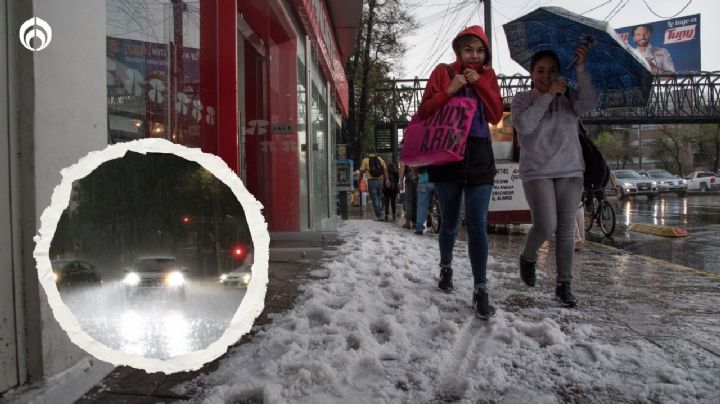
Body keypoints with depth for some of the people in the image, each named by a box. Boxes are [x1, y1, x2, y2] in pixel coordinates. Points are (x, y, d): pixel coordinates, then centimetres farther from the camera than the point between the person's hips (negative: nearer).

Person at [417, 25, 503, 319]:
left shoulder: (487, 75, 10)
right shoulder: (442, 73, 2)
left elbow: (496, 116, 1)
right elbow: (424, 112, -3)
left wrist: (480, 83, -7)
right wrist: (449, 90, -15)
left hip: (479, 157, 1)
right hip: (447, 155, -1)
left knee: (478, 226, -7)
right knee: (450, 224, 10)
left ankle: (480, 291, -3)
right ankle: (446, 267, 36)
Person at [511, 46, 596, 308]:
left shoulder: (568, 97, 10)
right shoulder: (522, 99, 3)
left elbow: (587, 104, -11)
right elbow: (524, 125, -16)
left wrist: (581, 69, -18)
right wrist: (548, 95, -15)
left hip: (570, 171, 3)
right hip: (537, 172, -3)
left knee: (566, 229, 2)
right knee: (546, 226, -15)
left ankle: (564, 284, 12)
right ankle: (528, 258, 17)